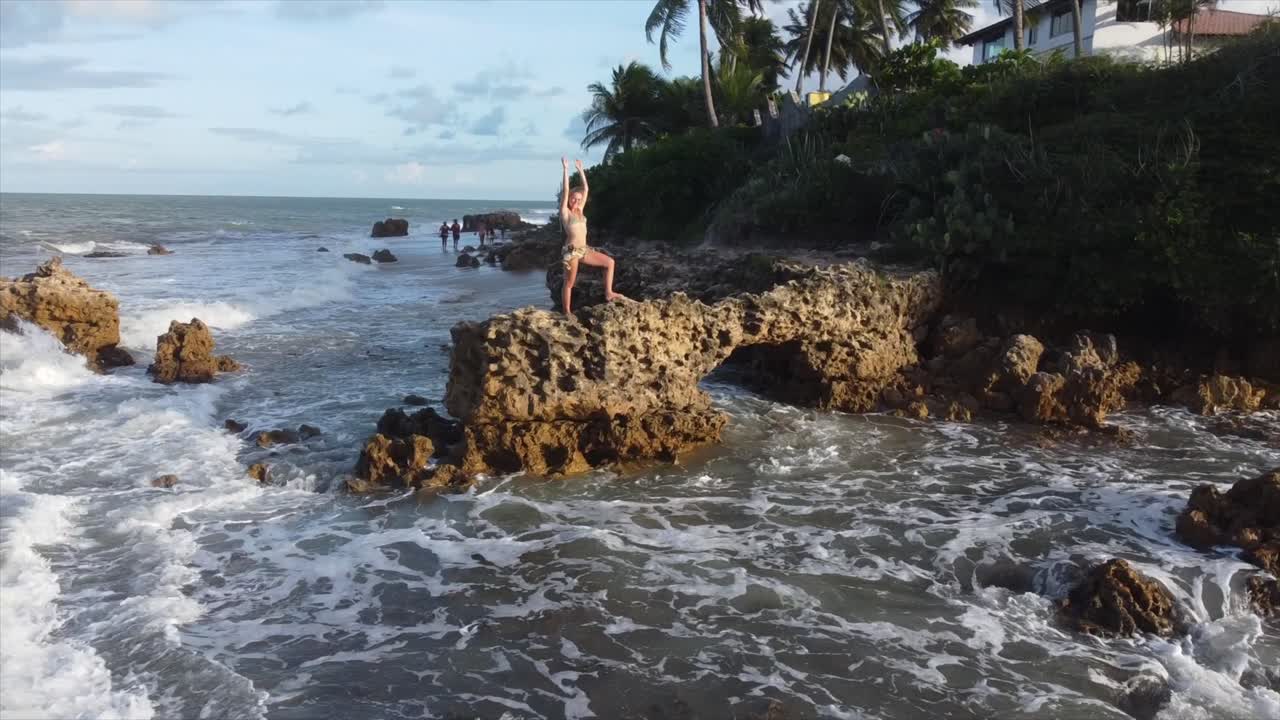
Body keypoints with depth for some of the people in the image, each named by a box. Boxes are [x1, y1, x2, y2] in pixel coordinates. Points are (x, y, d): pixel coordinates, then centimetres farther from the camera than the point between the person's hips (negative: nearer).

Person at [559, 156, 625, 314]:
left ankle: (608, 293, 4)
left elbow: (586, 190, 14)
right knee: (569, 283, 1)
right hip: (571, 251, -7)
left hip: (584, 249, 7)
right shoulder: (565, 212, -4)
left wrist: (580, 170, 13)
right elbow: (566, 191, -14)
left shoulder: (580, 210, 13)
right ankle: (567, 313, 8)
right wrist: (566, 170, -14)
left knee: (610, 262, 1)